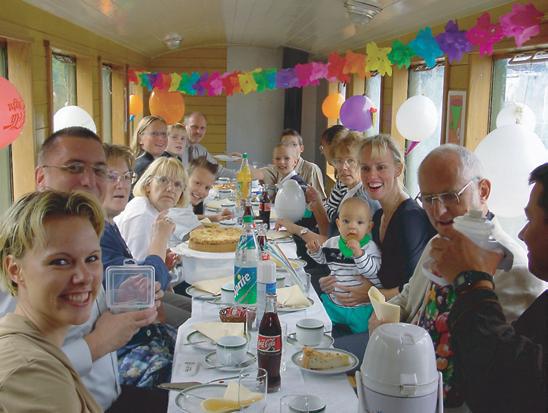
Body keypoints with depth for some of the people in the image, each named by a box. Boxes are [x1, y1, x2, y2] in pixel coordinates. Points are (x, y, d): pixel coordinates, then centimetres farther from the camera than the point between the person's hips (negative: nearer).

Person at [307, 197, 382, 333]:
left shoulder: (370, 247, -9)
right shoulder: (332, 243, 3)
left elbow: (372, 272, -21)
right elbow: (322, 258, 24)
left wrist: (358, 253, -32)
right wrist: (314, 250, 3)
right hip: (334, 303, 4)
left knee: (362, 331, -12)